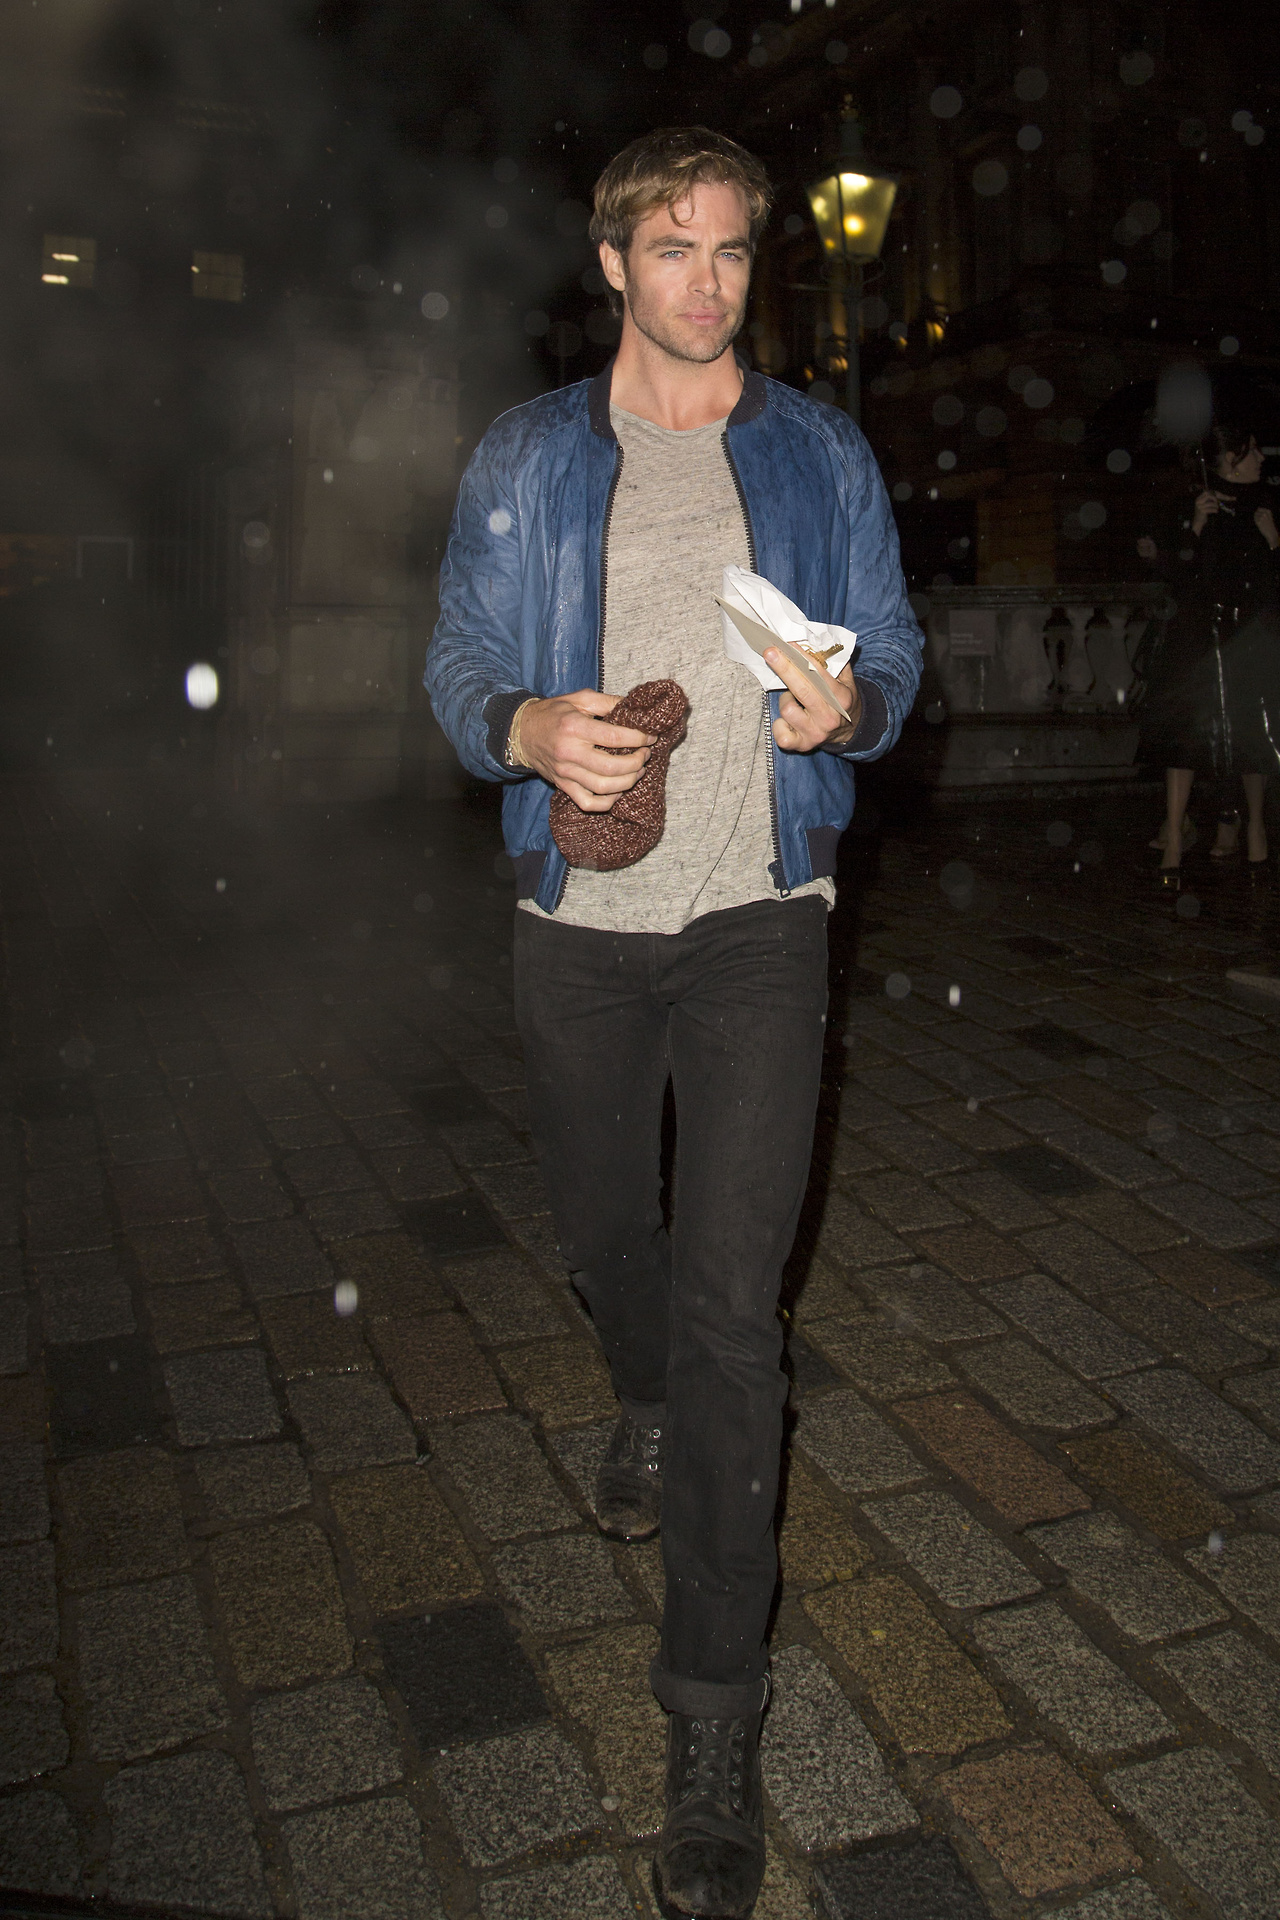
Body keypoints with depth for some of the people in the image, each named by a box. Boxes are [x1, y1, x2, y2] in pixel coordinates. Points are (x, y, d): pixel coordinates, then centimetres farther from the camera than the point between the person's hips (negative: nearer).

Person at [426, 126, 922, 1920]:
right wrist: (531, 729, -17)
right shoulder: (525, 458, 9)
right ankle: (648, 1406, 55)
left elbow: (895, 648, 10)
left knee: (730, 1304, -8)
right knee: (608, 1232, 18)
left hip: (757, 919, -2)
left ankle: (715, 1719, 4)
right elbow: (458, 655, 6)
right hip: (580, 918, 2)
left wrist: (850, 704, -15)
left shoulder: (821, 454, 9)